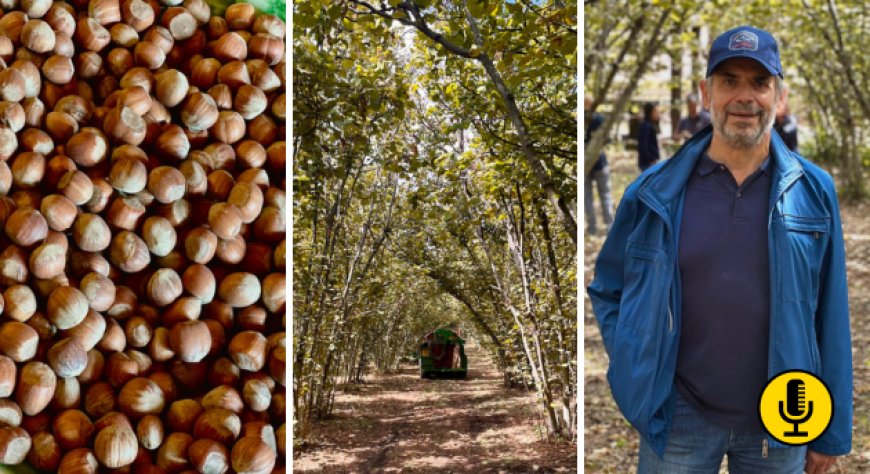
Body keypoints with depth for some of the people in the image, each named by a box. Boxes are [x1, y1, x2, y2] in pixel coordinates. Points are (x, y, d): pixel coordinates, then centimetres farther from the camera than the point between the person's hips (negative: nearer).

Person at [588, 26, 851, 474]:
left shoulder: (813, 192, -3)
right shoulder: (654, 193, -5)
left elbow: (831, 320, 0)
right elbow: (606, 291, 8)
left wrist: (832, 431, 2)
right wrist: (635, 370, -3)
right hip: (677, 420, 0)